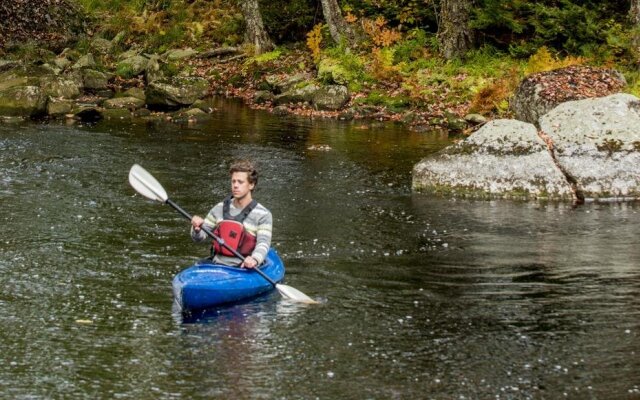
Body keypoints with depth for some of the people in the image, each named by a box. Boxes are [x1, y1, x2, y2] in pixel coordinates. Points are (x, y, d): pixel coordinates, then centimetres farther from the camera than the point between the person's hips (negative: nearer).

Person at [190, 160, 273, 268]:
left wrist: (254, 259, -34)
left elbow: (263, 244, -12)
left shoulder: (263, 215, 0)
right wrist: (197, 229, -7)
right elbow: (199, 238, 17)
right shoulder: (220, 208, 14)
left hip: (244, 269, -2)